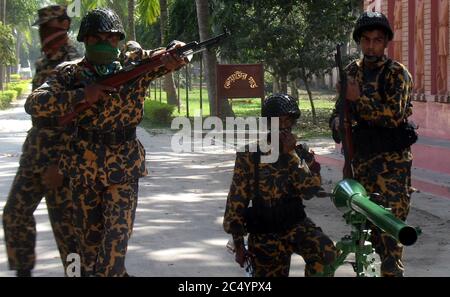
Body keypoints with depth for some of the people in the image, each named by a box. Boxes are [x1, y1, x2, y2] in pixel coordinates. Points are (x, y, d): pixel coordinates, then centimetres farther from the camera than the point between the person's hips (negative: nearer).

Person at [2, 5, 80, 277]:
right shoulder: (43, 64, 13)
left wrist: (59, 165, -22)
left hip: (62, 155, -8)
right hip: (34, 150, 9)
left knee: (65, 223, -3)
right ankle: (23, 270, 23)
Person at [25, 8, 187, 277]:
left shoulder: (136, 63, -2)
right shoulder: (70, 74, -3)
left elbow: (178, 54, -7)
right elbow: (35, 103, -13)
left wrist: (174, 55, -33)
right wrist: (81, 95, -24)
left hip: (124, 167, -1)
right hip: (83, 166, 1)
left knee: (117, 237, -9)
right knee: (89, 235, 11)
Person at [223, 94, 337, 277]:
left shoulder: (302, 154, 2)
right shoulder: (250, 156, -5)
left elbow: (310, 190, -14)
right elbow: (237, 199, -2)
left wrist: (291, 154, -18)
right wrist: (238, 244, -2)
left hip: (295, 225, 1)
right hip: (264, 234, -1)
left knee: (326, 252, -28)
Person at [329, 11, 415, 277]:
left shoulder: (397, 73, -6)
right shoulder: (353, 71, 11)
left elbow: (395, 114, -18)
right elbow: (341, 106, 19)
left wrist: (360, 98, -23)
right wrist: (338, 121, -4)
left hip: (393, 158, -5)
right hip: (361, 156, 6)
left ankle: (392, 271, -6)